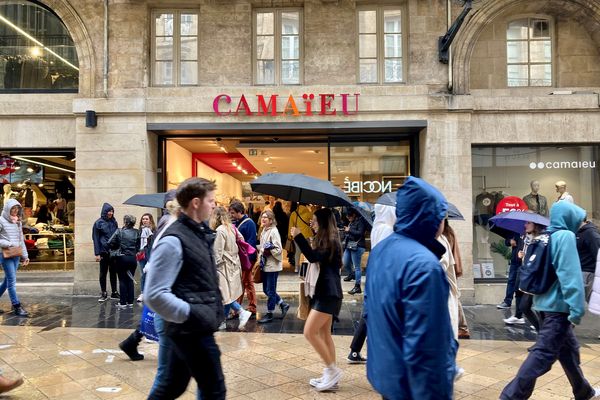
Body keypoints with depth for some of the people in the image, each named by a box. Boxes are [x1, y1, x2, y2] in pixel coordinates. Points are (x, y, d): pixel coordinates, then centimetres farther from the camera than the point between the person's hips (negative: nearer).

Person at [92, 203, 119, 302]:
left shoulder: (114, 222, 8)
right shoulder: (98, 223, -4)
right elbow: (96, 239, -5)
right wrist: (97, 254, -10)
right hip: (104, 252, -4)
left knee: (113, 272, 9)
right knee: (103, 273, 5)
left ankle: (114, 292, 18)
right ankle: (103, 294, 13)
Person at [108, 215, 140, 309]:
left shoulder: (119, 232, -8)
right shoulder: (136, 232, -1)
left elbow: (110, 244, -7)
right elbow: (138, 246, 0)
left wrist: (117, 248, 10)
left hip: (122, 258, -3)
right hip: (133, 258, 3)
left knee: (122, 280, 4)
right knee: (130, 280, 11)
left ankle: (123, 303, 5)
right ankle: (130, 302, 12)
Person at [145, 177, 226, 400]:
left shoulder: (200, 234, 9)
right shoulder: (174, 240, -19)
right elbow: (155, 295, -23)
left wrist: (216, 309, 15)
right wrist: (193, 314, -22)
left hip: (194, 328, 9)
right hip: (191, 330, -9)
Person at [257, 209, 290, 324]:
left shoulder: (274, 231, -15)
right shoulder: (264, 231, 10)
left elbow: (279, 250, -18)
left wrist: (270, 248, -30)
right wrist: (261, 254, 13)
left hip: (272, 265, -9)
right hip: (265, 265, 9)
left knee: (270, 291, 1)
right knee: (266, 290, 15)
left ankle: (269, 314, 13)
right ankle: (283, 305, 29)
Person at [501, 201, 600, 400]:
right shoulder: (566, 236, -13)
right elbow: (571, 276, -20)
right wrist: (577, 309, -21)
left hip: (547, 302, 9)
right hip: (558, 305, -9)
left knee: (568, 349, 23)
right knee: (543, 353, -6)